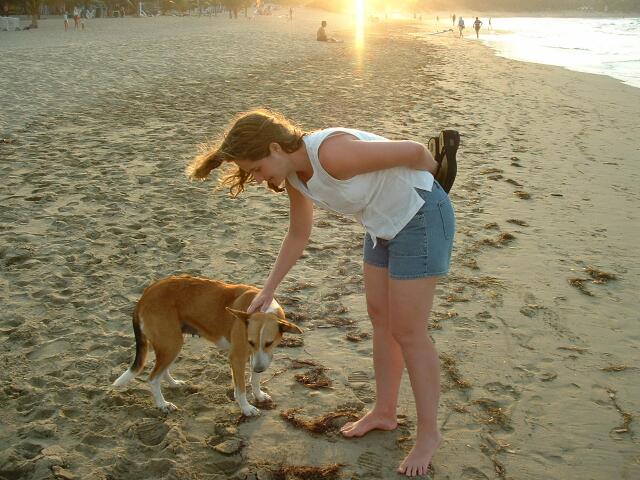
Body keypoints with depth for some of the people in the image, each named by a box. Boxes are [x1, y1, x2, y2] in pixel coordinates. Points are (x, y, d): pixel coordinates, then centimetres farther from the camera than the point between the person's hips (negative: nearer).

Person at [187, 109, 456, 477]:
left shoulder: (332, 154, -31)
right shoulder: (294, 174, -2)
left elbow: (412, 150, -23)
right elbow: (299, 234, 12)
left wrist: (435, 178, -1)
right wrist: (269, 290, 15)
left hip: (421, 216, -9)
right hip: (385, 224, 9)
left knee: (407, 333, -2)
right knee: (380, 318, 16)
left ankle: (429, 433, 16)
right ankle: (385, 412, 33)